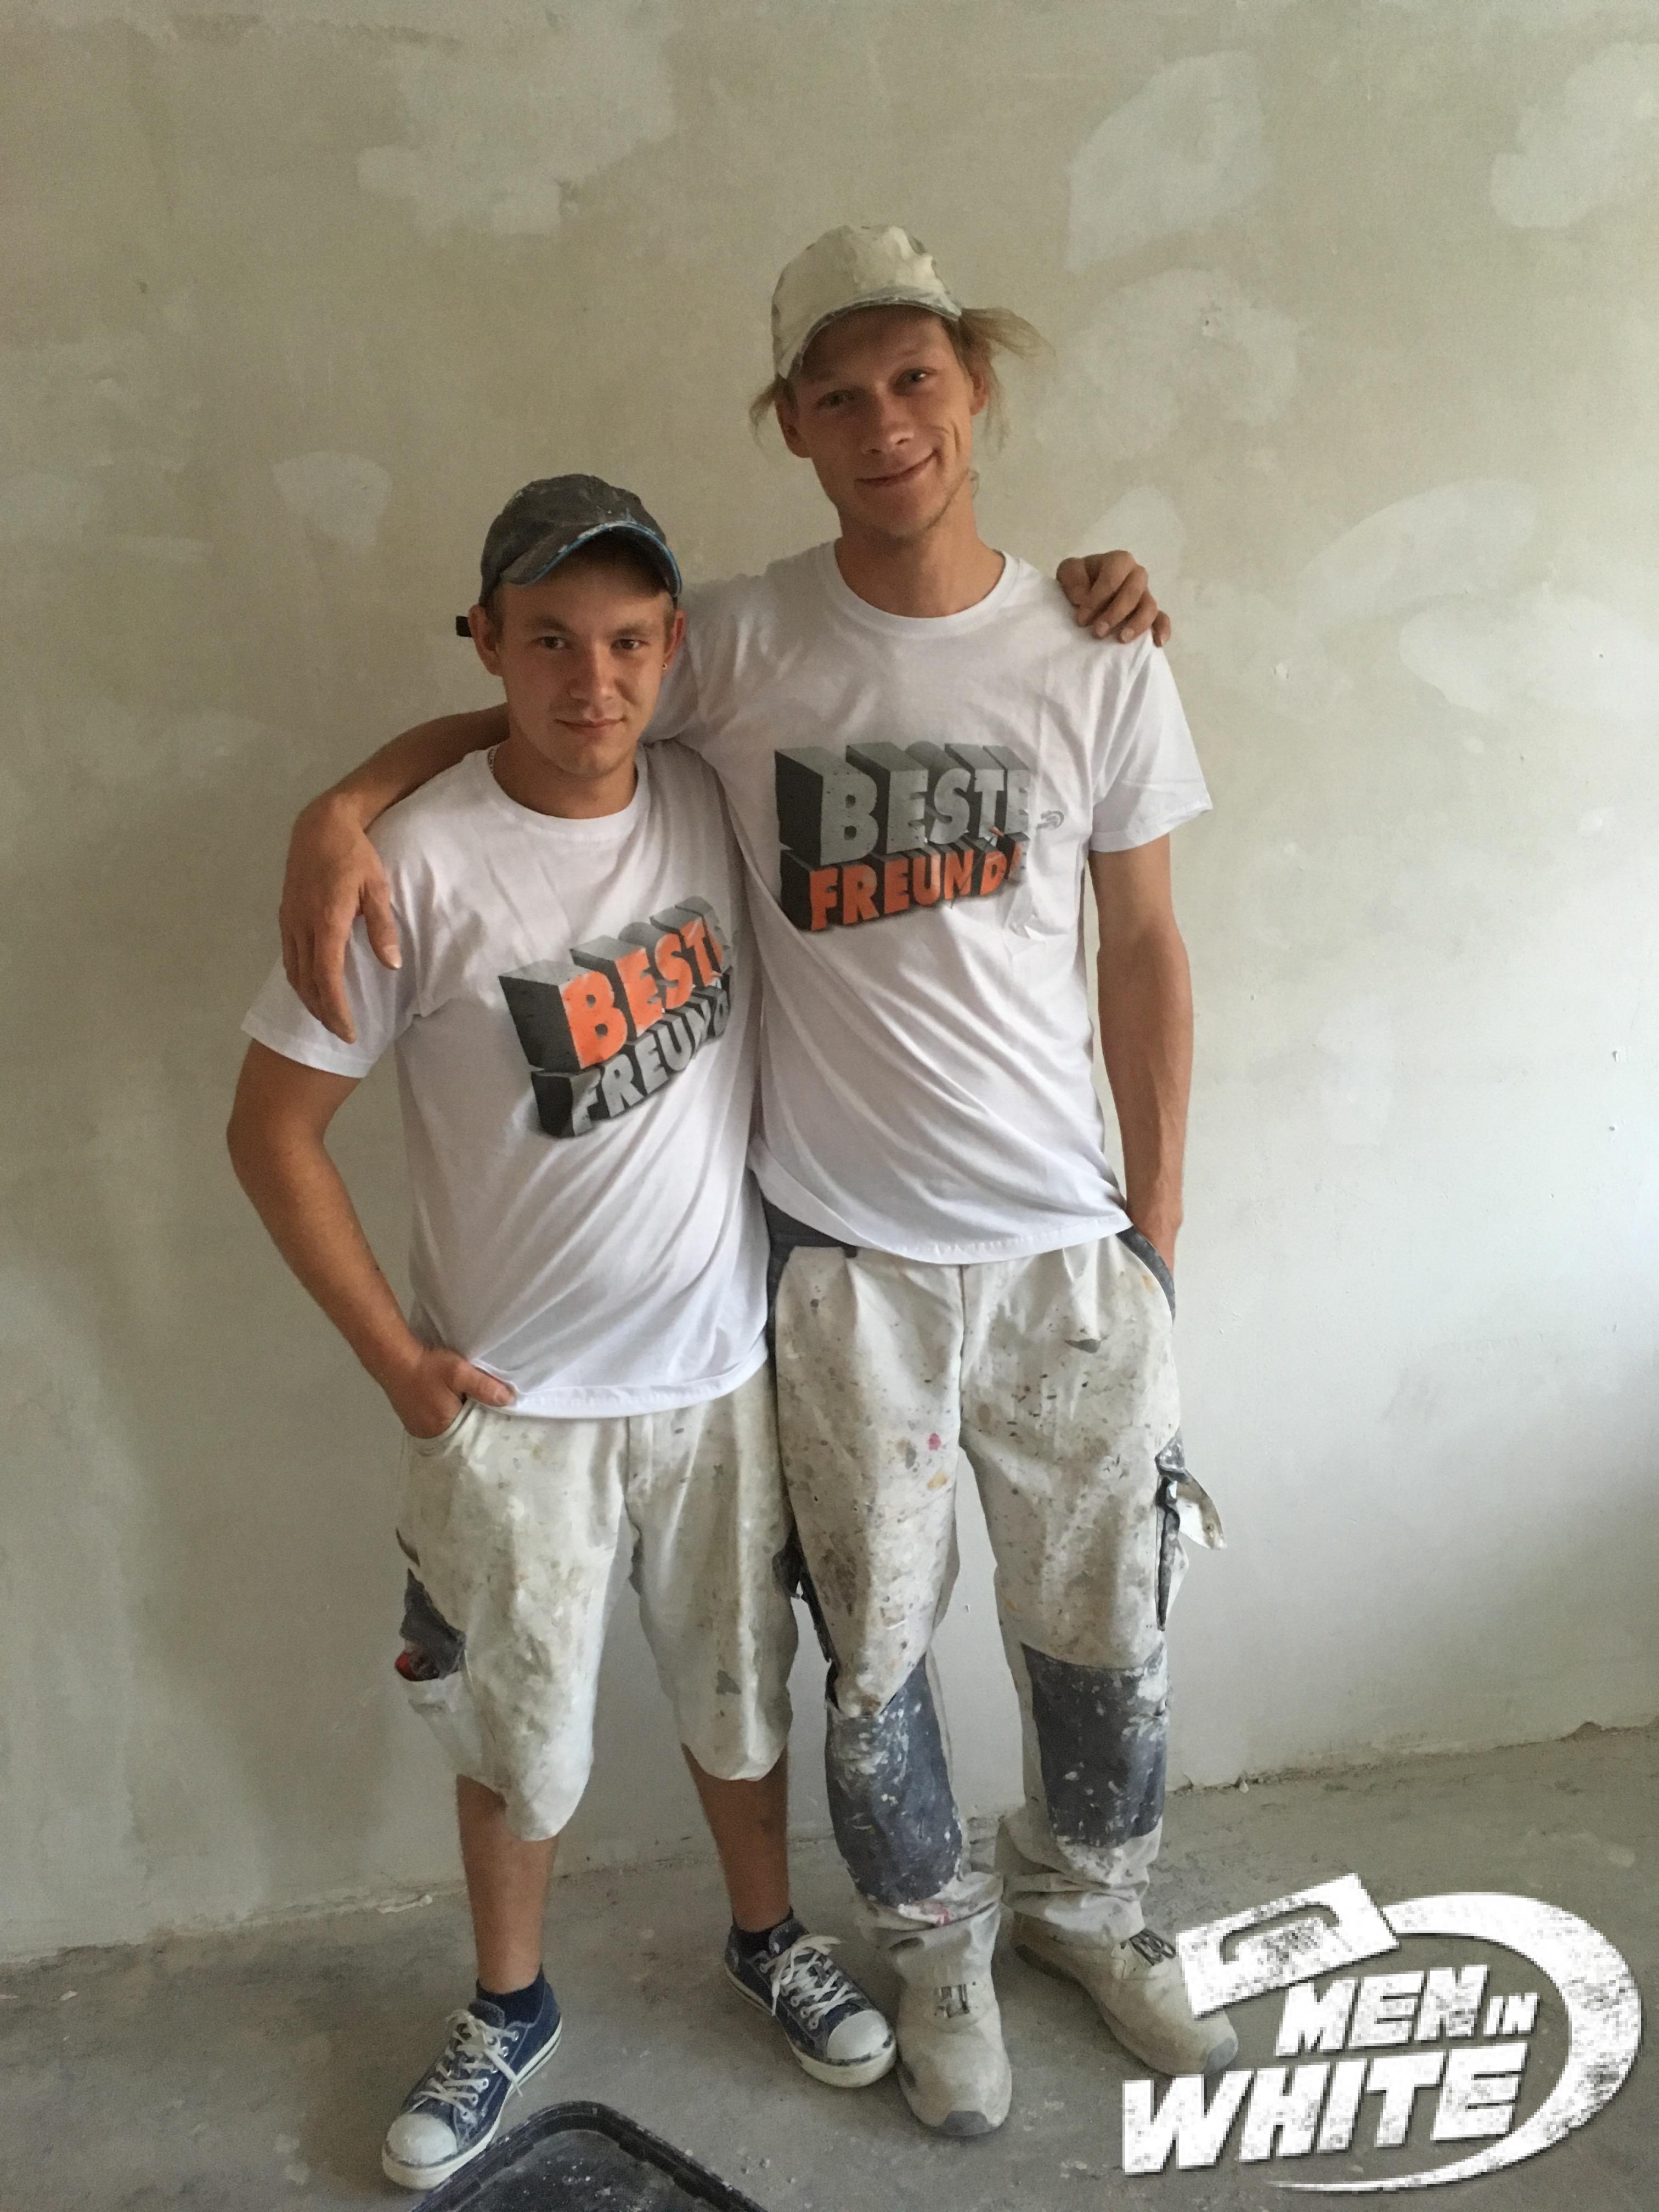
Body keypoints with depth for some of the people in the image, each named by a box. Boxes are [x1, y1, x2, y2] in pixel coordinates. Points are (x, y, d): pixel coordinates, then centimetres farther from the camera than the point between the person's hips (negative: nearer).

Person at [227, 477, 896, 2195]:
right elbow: (272, 1126, -10)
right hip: (515, 1402, -2)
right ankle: (507, 2011, 43)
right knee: (520, 1732, 16)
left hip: (720, 1366, 3)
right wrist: (395, 1359, -9)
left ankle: (768, 1939, 48)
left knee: (741, 1686, 20)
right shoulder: (421, 862, -17)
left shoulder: (716, 806, -5)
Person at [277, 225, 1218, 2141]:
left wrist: (1159, 1219, 5)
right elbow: (520, 710, 8)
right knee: (876, 1645, 13)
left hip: (1069, 1244, 2)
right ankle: (934, 1936, 43)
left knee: (1104, 1628, 16)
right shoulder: (739, 643, -5)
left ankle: (1086, 1902, 47)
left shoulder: (1099, 660, -2)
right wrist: (342, 803, -13)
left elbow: (1142, 946, 4)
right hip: (843, 1253, -1)